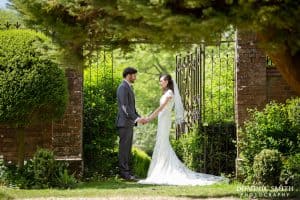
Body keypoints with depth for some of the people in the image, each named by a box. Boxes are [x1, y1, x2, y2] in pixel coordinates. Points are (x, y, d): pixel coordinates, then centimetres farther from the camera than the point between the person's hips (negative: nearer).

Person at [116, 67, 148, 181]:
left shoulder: (128, 88, 20)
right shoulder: (123, 87, -12)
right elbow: (125, 107, -20)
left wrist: (139, 118, 11)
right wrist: (136, 119, -24)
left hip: (129, 123, 10)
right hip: (124, 122, -10)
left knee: (128, 149, 9)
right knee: (124, 148, -8)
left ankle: (127, 172, 11)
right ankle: (124, 172, -7)